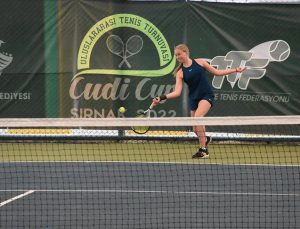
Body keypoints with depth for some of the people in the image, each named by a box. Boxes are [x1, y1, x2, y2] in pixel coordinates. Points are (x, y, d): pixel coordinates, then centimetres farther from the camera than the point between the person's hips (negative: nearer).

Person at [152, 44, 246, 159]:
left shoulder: (200, 62, -1)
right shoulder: (180, 73, 1)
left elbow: (217, 72, 9)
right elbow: (177, 92, -6)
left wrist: (235, 70, 6)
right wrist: (162, 97, -21)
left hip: (207, 95, -4)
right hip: (194, 98, 4)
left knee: (197, 117, -28)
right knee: (196, 129, 5)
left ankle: (203, 149, -21)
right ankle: (205, 139, 43)